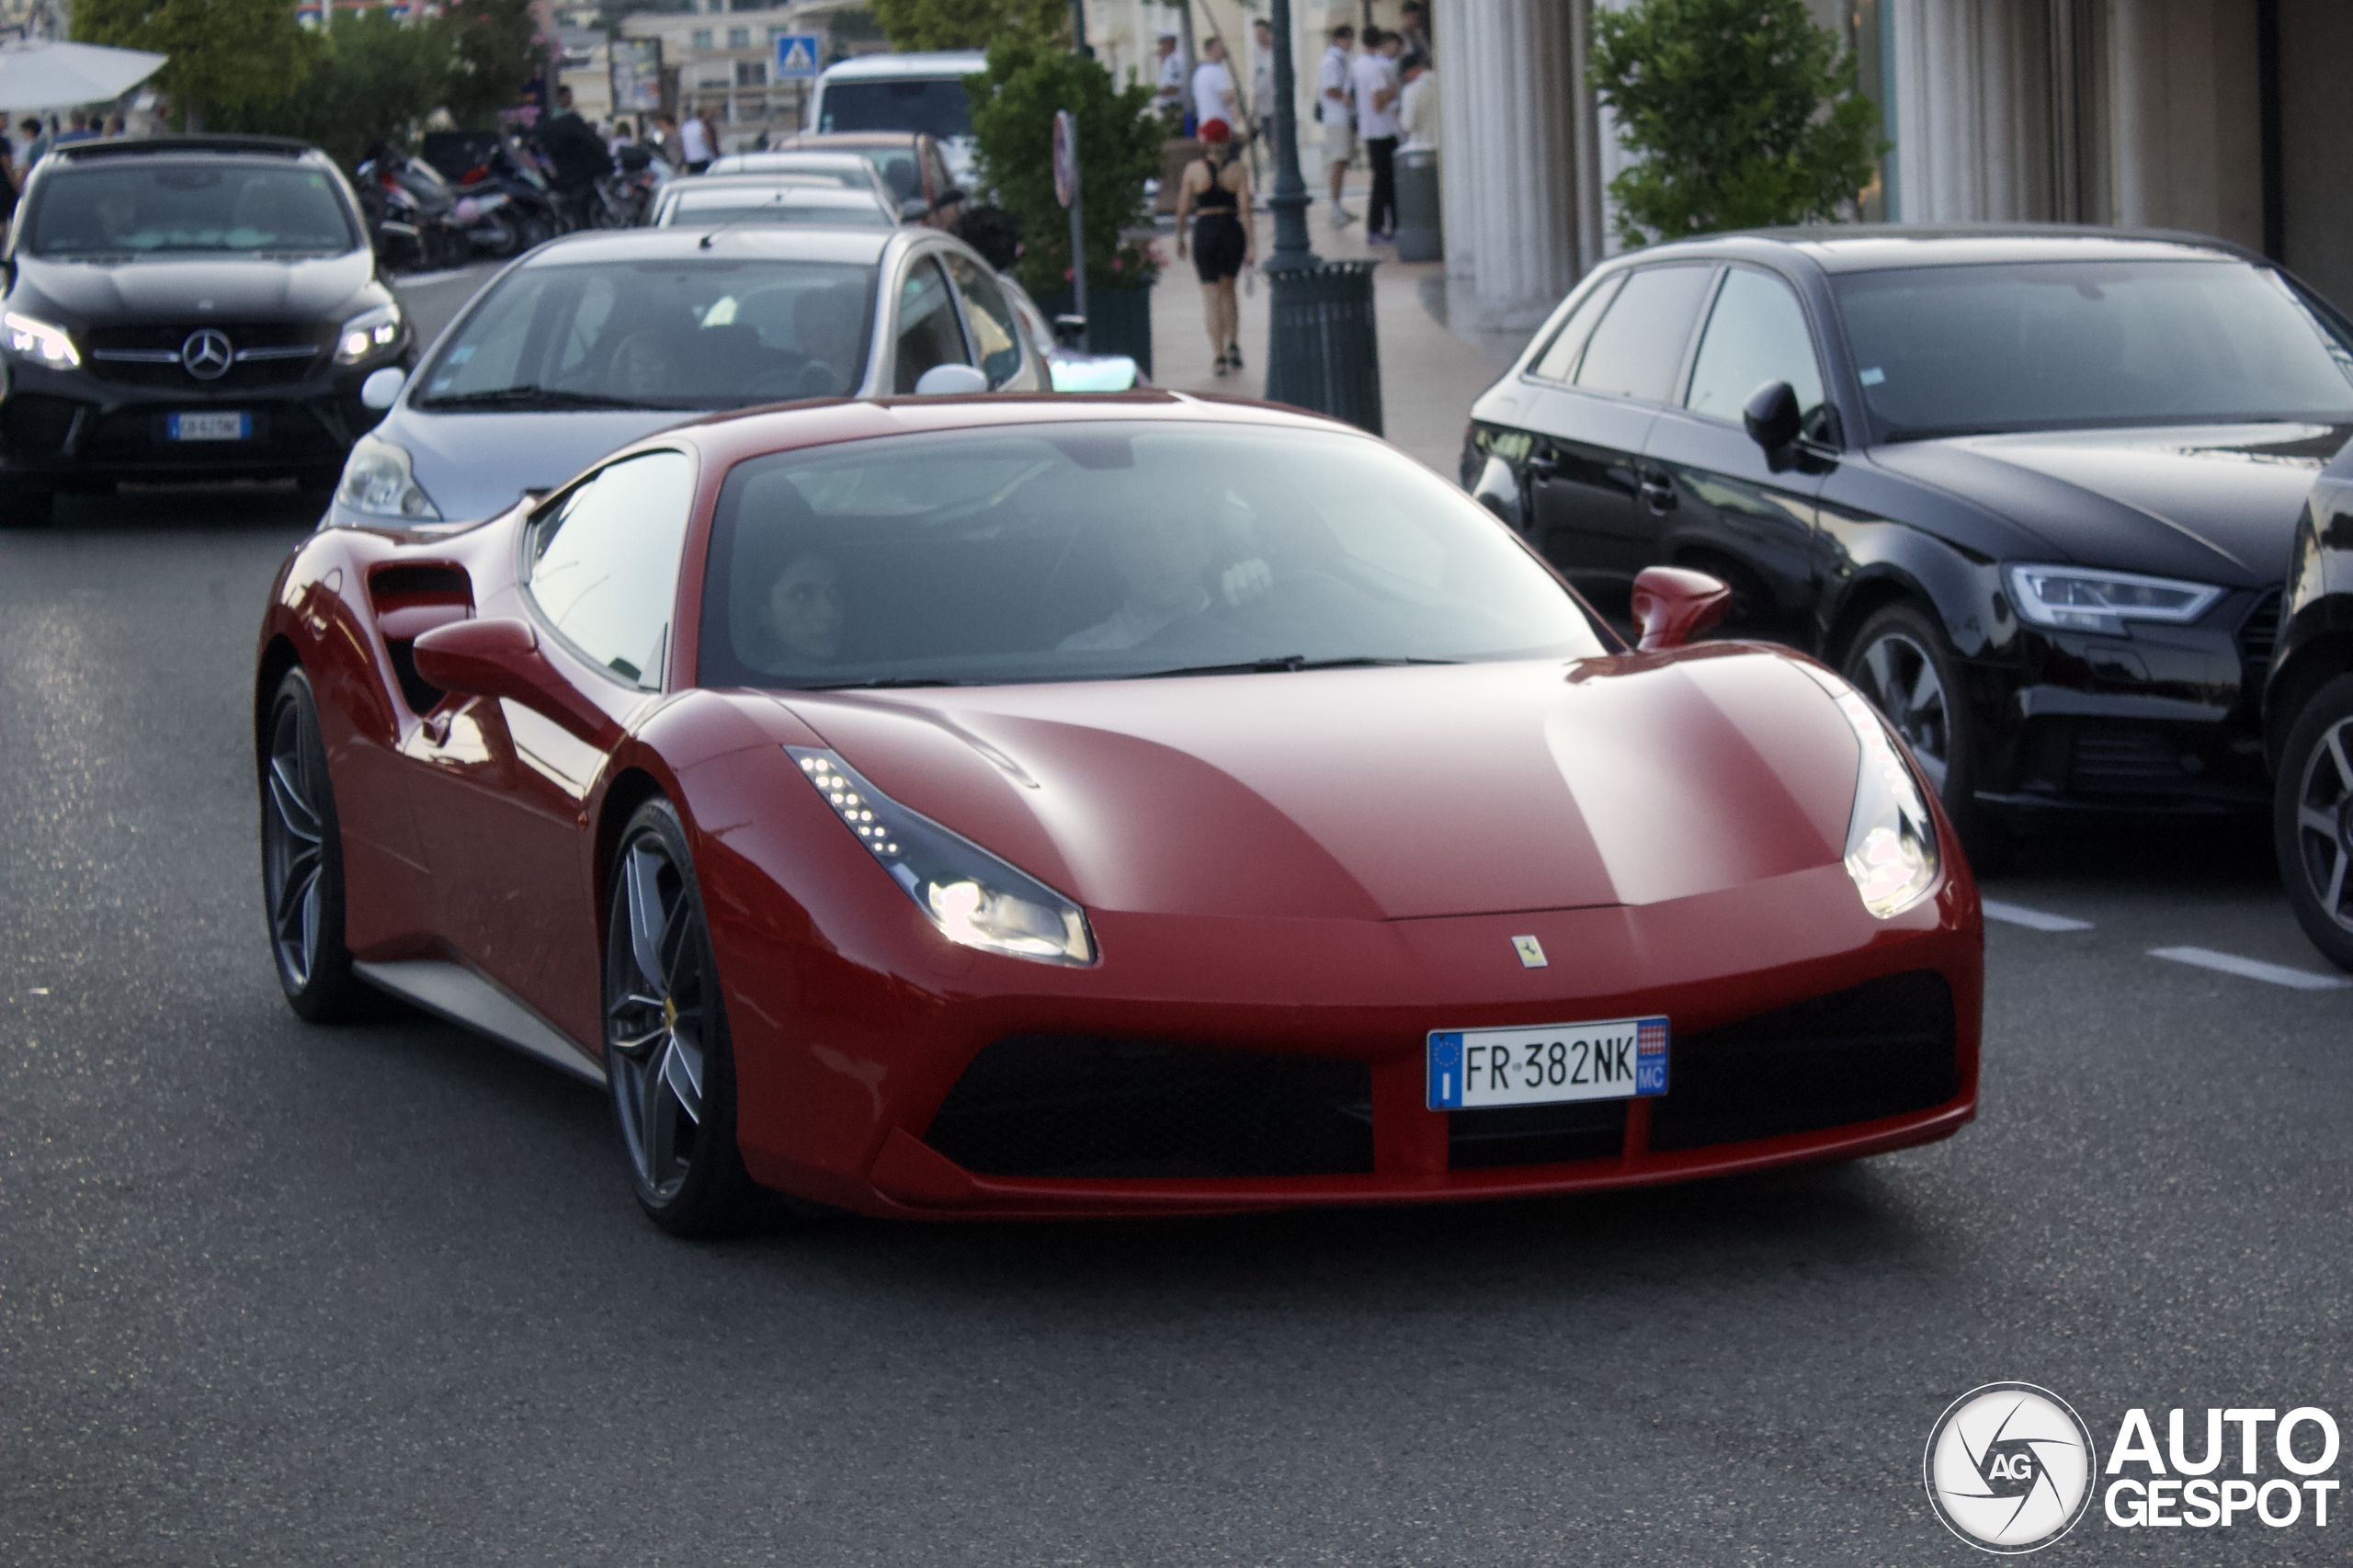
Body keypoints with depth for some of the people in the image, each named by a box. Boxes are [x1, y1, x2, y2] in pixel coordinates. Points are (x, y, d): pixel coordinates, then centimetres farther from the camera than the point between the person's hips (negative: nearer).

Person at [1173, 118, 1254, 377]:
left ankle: (1220, 357, -3)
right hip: (1233, 230, 1)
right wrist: (1251, 246, -9)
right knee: (1228, 289, 22)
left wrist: (1179, 239, 15)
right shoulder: (1239, 169, -5)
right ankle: (1233, 345, 10)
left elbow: (1183, 208, 1)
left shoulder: (1194, 169, -3)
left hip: (1204, 231, -1)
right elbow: (1245, 208, -10)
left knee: (1212, 297, 4)